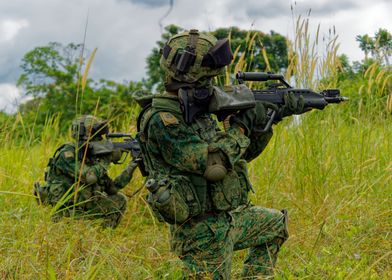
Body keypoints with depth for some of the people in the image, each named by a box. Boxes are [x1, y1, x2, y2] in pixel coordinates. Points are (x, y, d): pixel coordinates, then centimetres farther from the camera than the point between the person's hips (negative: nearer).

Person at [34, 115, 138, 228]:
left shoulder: (91, 158, 8)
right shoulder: (67, 154, -15)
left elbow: (112, 188, 7)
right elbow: (88, 176, -27)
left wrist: (130, 168, -3)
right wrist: (107, 159, -14)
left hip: (81, 206, 7)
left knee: (120, 200, 2)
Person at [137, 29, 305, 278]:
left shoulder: (197, 111, 8)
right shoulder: (162, 120, -22)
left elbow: (244, 152, 16)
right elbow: (212, 164, -29)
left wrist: (268, 118, 5)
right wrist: (242, 125, -16)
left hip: (228, 217, 9)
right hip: (203, 232, -9)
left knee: (276, 225, 26)